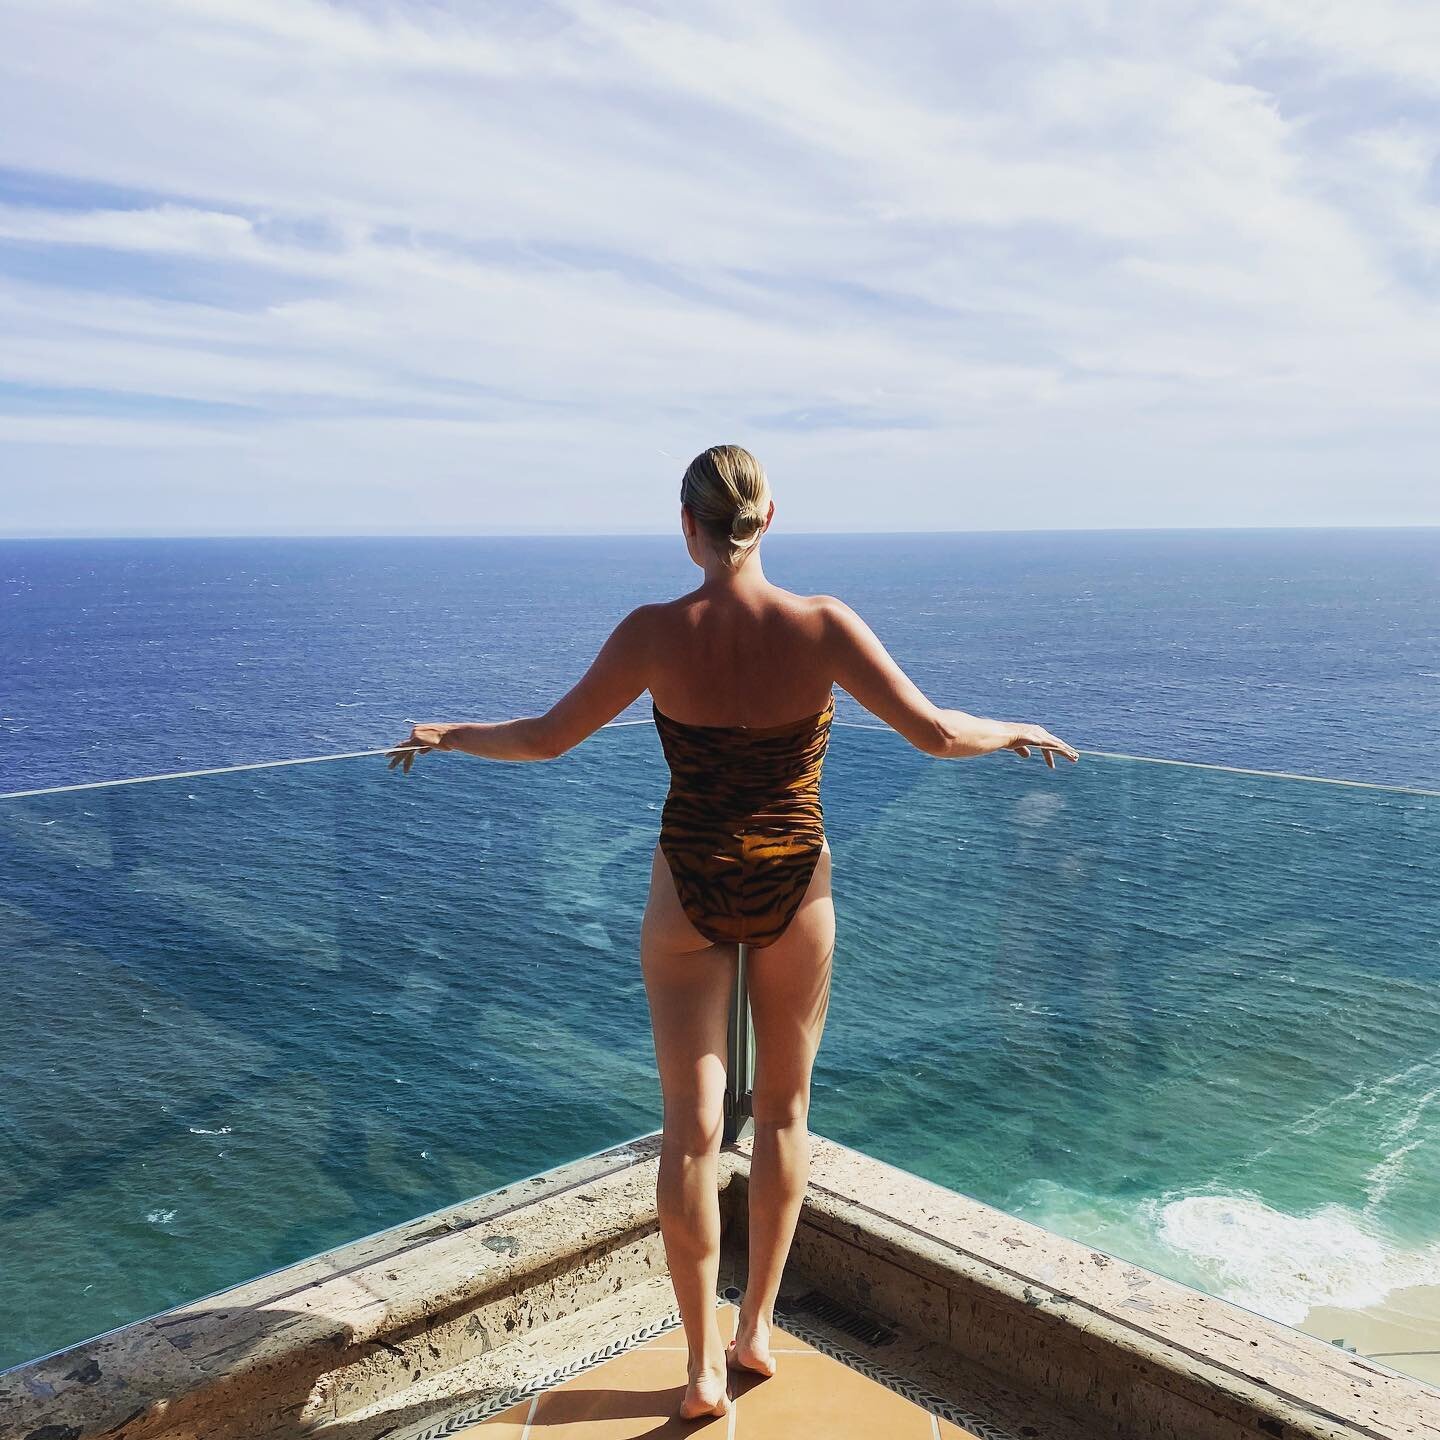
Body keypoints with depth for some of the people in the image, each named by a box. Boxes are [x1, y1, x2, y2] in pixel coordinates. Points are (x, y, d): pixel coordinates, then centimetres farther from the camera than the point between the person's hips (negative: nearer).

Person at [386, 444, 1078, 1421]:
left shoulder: (655, 633, -13)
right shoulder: (822, 625, -14)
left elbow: (546, 738, -4)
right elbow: (936, 733, -15)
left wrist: (448, 736, 14)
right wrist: (1017, 731, 6)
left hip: (690, 893, 0)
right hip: (795, 890, 1)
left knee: (692, 1126, 9)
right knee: (785, 1107, 20)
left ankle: (705, 1367, 18)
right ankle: (758, 1328, 31)